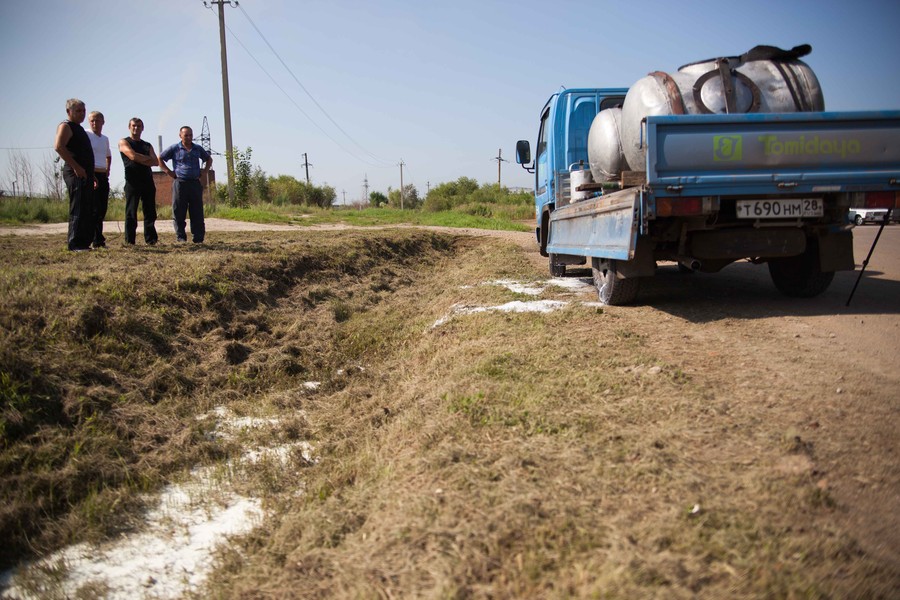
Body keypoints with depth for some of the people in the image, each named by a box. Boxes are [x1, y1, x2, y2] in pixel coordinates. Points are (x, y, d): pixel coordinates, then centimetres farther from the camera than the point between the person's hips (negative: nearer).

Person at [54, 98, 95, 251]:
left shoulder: (79, 129, 24)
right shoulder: (66, 127, -4)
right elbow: (58, 146, -19)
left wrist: (91, 174, 24)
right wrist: (76, 167, -22)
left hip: (85, 174, 10)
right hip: (75, 174, -10)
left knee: (88, 211, 9)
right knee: (78, 209, -13)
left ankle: (85, 243, 14)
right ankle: (75, 244, -13)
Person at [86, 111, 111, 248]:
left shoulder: (105, 139, 18)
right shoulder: (86, 135, -4)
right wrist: (90, 176, -20)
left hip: (103, 176, 7)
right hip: (91, 175, -7)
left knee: (103, 208, 6)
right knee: (95, 209, -11)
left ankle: (97, 239, 12)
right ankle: (97, 240, -10)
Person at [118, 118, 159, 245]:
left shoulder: (148, 145, 21)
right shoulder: (124, 142, 7)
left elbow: (155, 162, 6)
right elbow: (133, 156, -11)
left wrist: (140, 160, -8)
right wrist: (148, 158, 2)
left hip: (148, 181, 5)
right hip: (132, 181, -5)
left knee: (150, 213, 2)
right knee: (131, 213, -5)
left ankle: (151, 239, 5)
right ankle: (129, 241, -4)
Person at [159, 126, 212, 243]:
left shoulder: (198, 149, 14)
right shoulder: (174, 148, 4)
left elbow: (209, 159, 29)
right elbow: (159, 159, 8)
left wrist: (205, 171, 15)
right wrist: (168, 171, 0)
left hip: (195, 183, 3)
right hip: (180, 183, -3)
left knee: (197, 212, 2)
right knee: (179, 213, -2)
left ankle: (198, 238, 6)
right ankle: (180, 237, 4)